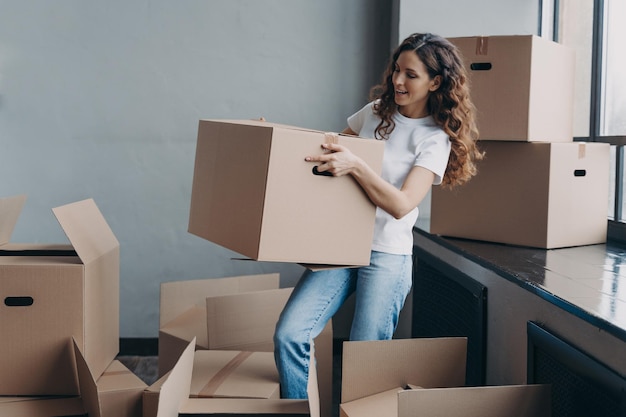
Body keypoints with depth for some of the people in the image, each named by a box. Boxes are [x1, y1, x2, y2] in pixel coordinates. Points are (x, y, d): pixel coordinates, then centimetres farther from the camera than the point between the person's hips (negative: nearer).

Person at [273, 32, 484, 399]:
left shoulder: (435, 139, -5)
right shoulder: (377, 112, 11)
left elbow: (401, 205, -17)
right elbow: (332, 148, 23)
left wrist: (355, 165, -28)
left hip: (387, 255, -4)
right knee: (288, 337, -11)